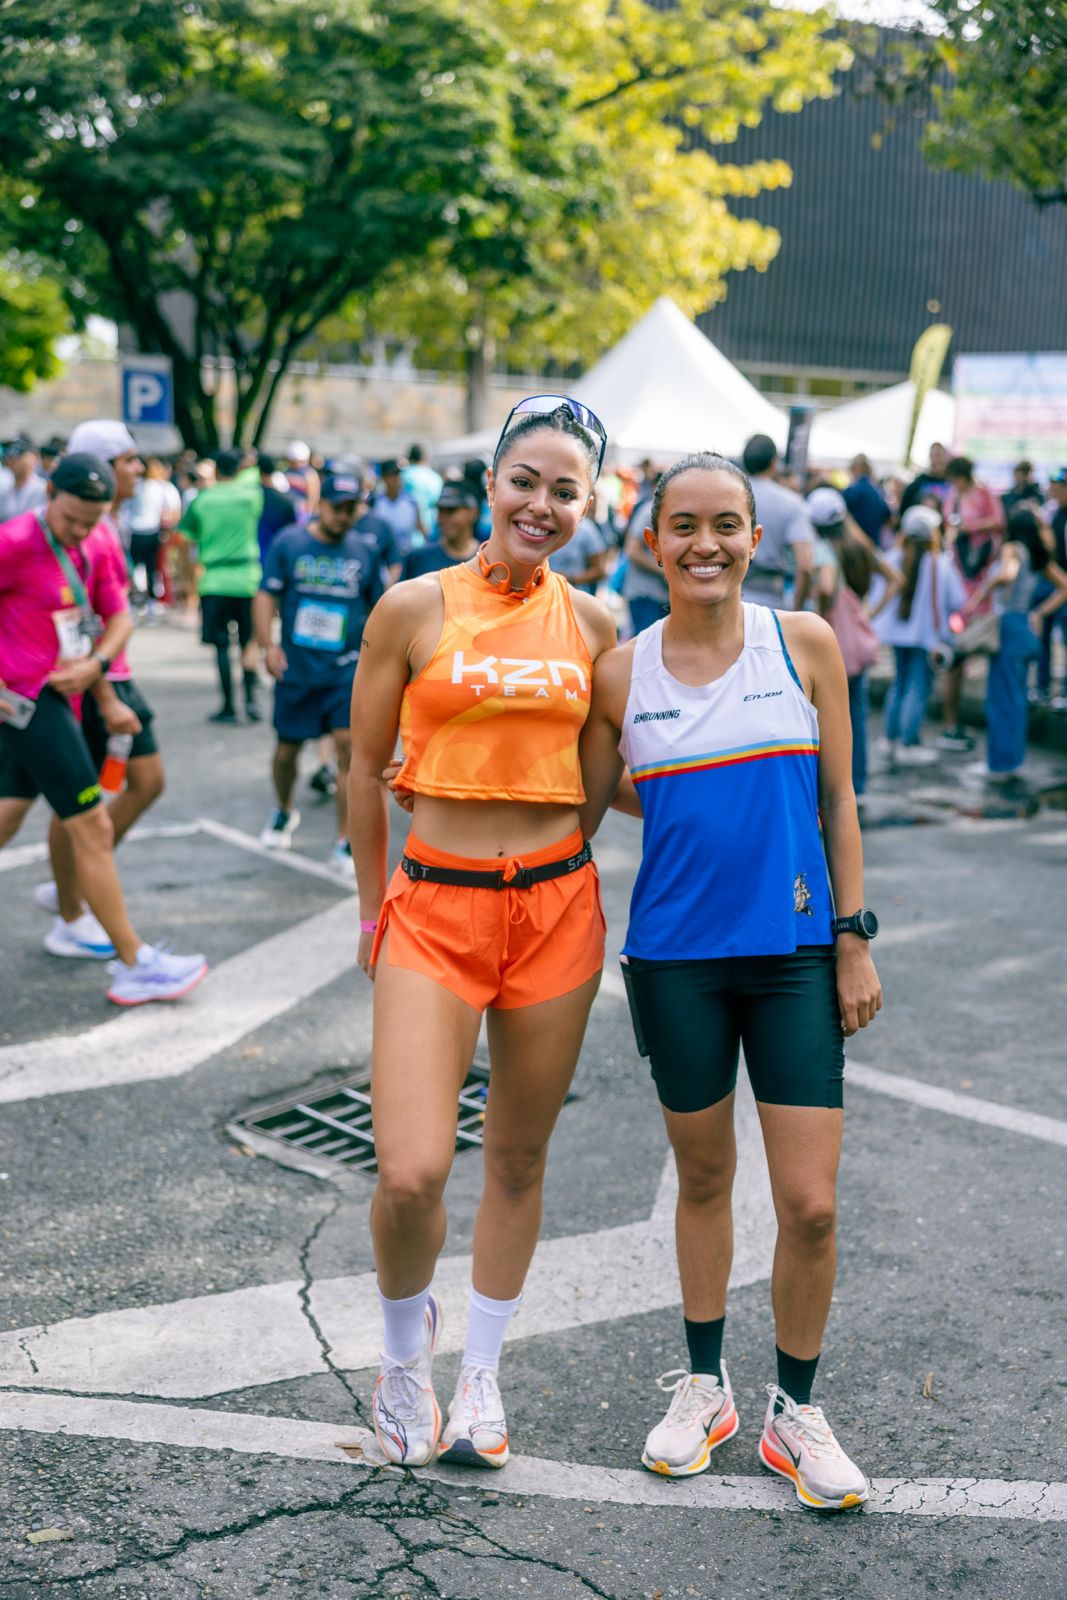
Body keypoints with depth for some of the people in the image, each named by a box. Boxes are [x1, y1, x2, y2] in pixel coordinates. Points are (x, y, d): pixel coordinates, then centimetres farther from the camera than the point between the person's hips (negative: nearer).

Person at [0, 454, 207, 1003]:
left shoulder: (97, 544, 6)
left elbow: (118, 616, 12)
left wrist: (96, 664, -7)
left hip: (58, 696, 8)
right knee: (92, 829, -6)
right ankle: (135, 966, 0)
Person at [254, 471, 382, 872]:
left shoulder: (362, 552, 5)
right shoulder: (288, 543, 0)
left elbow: (377, 608, 14)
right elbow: (266, 595, -1)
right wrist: (268, 645, -12)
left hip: (346, 668, 0)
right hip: (296, 668, 0)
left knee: (348, 746, -13)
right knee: (287, 748, 12)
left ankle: (345, 844, -7)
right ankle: (284, 812, 43)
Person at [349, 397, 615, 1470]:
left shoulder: (591, 623, 5)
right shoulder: (416, 608, -3)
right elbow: (365, 768, 5)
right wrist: (373, 908, 10)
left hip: (556, 908, 3)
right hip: (435, 907, -3)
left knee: (518, 1158, 13)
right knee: (411, 1174, -12)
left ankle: (480, 1373, 34)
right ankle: (403, 1349, 21)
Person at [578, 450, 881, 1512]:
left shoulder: (804, 645, -1)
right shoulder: (621, 674, -1)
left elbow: (837, 800, 3)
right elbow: (578, 815, 8)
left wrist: (854, 940, 1)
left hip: (794, 952, 0)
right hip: (676, 957, 1)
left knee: (811, 1204, -2)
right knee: (702, 1177, 15)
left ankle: (793, 1412, 21)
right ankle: (704, 1386, 35)